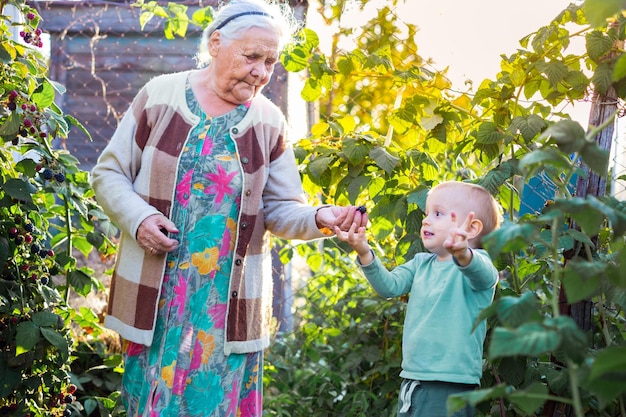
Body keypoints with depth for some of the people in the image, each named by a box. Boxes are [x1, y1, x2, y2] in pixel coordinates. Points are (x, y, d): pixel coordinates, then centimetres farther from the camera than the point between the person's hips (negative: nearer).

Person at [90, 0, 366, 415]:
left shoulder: (270, 123, 3)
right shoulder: (159, 96, -2)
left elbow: (282, 210, 4)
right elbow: (108, 173, 4)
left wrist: (319, 218, -16)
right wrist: (138, 217, -13)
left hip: (230, 303, 1)